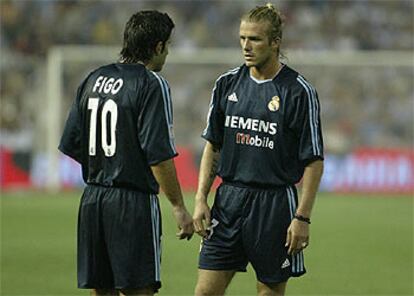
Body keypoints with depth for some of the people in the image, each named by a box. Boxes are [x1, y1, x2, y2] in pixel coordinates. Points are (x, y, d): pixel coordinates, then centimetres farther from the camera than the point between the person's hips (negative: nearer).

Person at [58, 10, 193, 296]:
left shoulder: (93, 80, 11)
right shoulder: (152, 84, -9)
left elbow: (72, 146, 12)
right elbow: (159, 155, -15)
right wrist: (179, 208, -10)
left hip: (92, 200, 7)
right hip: (133, 202, -7)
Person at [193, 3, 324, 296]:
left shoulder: (299, 91, -8)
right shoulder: (227, 83, 6)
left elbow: (314, 162, -7)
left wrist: (302, 217, -13)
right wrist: (201, 200, 5)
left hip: (275, 205, -4)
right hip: (228, 202, 4)